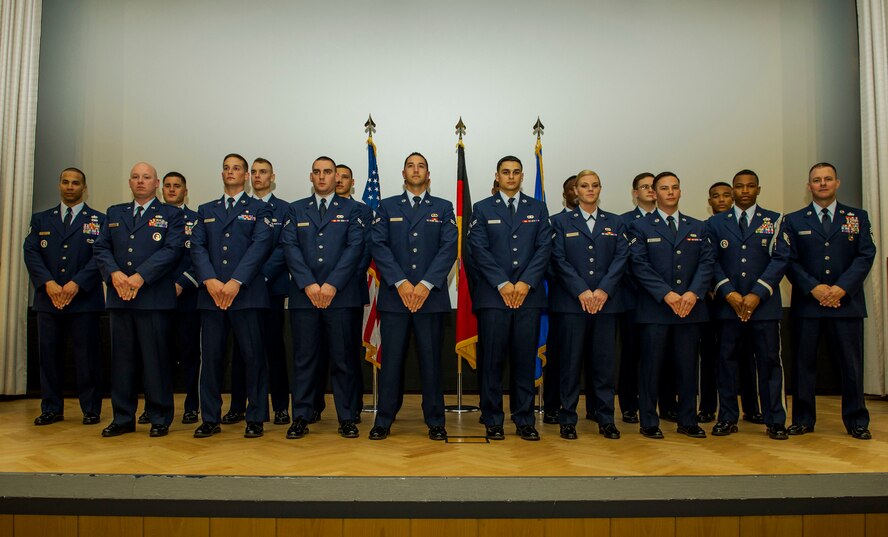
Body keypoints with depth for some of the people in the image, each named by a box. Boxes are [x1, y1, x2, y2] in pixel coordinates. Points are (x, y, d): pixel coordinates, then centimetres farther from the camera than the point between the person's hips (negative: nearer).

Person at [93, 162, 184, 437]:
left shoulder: (171, 215, 6)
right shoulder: (114, 213, 19)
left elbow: (172, 250, -8)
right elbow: (100, 248, 11)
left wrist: (140, 276, -16)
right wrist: (114, 273, -9)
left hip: (155, 298, -4)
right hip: (119, 298, 4)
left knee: (156, 359, -2)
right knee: (122, 358, 8)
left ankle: (160, 418, 8)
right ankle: (123, 418, 17)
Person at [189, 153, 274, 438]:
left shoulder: (260, 209, 9)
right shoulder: (206, 210, 19)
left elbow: (260, 246, -5)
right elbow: (197, 246, 8)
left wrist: (236, 282, -15)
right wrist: (209, 280, -9)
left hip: (248, 294, -3)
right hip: (211, 294, 3)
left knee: (253, 357, -1)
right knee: (211, 357, 4)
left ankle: (256, 419, 8)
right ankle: (210, 419, 14)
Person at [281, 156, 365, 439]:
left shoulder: (351, 209, 9)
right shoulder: (296, 210, 14)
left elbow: (355, 248, -2)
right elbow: (290, 248, 3)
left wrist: (332, 284, -12)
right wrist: (308, 284, -10)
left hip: (340, 295, -1)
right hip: (303, 295, 2)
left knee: (343, 358, 2)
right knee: (304, 358, 4)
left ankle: (346, 418, 10)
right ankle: (301, 417, 13)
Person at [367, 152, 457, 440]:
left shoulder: (443, 208, 12)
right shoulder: (387, 206, 12)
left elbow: (449, 248, 0)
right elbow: (378, 245, 1)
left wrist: (426, 285, -11)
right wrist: (401, 282, -11)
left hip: (431, 296, 0)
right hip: (394, 295, 0)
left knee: (431, 359, 3)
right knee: (391, 359, 2)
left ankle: (435, 422, 12)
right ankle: (383, 421, 11)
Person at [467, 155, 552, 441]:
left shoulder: (538, 208, 14)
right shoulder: (482, 209, 9)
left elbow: (544, 248, 4)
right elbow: (479, 249, -1)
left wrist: (525, 283, -8)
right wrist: (502, 284, -10)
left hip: (529, 295, 2)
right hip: (493, 296, -1)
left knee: (525, 359, 4)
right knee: (492, 360, 0)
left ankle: (524, 420, 13)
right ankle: (492, 420, 10)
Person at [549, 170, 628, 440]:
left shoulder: (615, 222, 14)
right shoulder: (561, 221, 8)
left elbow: (621, 258, 4)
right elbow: (559, 259, -2)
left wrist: (603, 290, -10)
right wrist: (582, 291, -12)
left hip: (606, 301, 2)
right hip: (571, 301, -2)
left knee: (605, 361, 4)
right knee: (571, 361, 0)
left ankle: (606, 419, 14)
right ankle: (567, 420, 9)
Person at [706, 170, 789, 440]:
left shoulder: (774, 221, 9)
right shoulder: (715, 223, 10)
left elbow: (780, 259, 0)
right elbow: (711, 261, 3)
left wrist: (757, 294, -11)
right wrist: (729, 293, -10)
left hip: (764, 303, 0)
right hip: (727, 303, 1)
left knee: (769, 361, 2)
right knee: (726, 360, 3)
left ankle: (775, 421, 11)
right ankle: (727, 419, 12)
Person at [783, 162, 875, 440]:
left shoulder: (858, 217, 11)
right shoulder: (793, 221, 9)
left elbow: (865, 256, 1)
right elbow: (790, 261, 1)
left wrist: (841, 287, -13)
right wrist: (814, 288, -13)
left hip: (847, 301, 0)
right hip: (806, 303, 0)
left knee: (852, 364, 3)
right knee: (804, 363, 3)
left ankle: (856, 422, 15)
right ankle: (803, 420, 12)